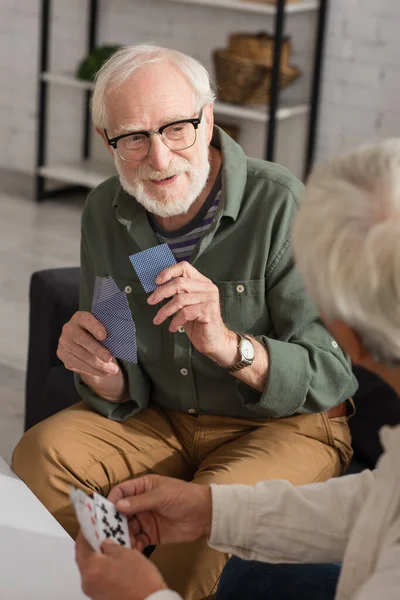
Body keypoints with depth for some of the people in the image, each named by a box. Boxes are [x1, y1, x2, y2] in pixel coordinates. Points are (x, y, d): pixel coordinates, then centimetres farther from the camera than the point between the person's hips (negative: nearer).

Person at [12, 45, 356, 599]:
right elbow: (125, 397, 1)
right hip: (166, 418, 5)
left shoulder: (281, 206, -22)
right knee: (42, 453, -16)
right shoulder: (104, 213, -4)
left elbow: (332, 377, -23)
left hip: (285, 425, -5)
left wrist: (228, 344, -40)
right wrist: (102, 373, -24)